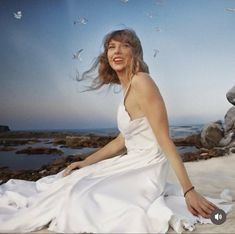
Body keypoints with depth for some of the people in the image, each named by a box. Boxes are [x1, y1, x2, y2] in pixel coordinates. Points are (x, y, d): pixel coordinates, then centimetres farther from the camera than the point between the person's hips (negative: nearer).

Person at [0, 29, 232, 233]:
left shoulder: (142, 82, -19)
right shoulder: (127, 89, 10)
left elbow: (165, 141, -21)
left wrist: (189, 191, -20)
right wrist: (84, 162, 15)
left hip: (148, 168, -9)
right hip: (133, 163, 9)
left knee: (81, 197, -13)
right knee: (76, 180, 15)